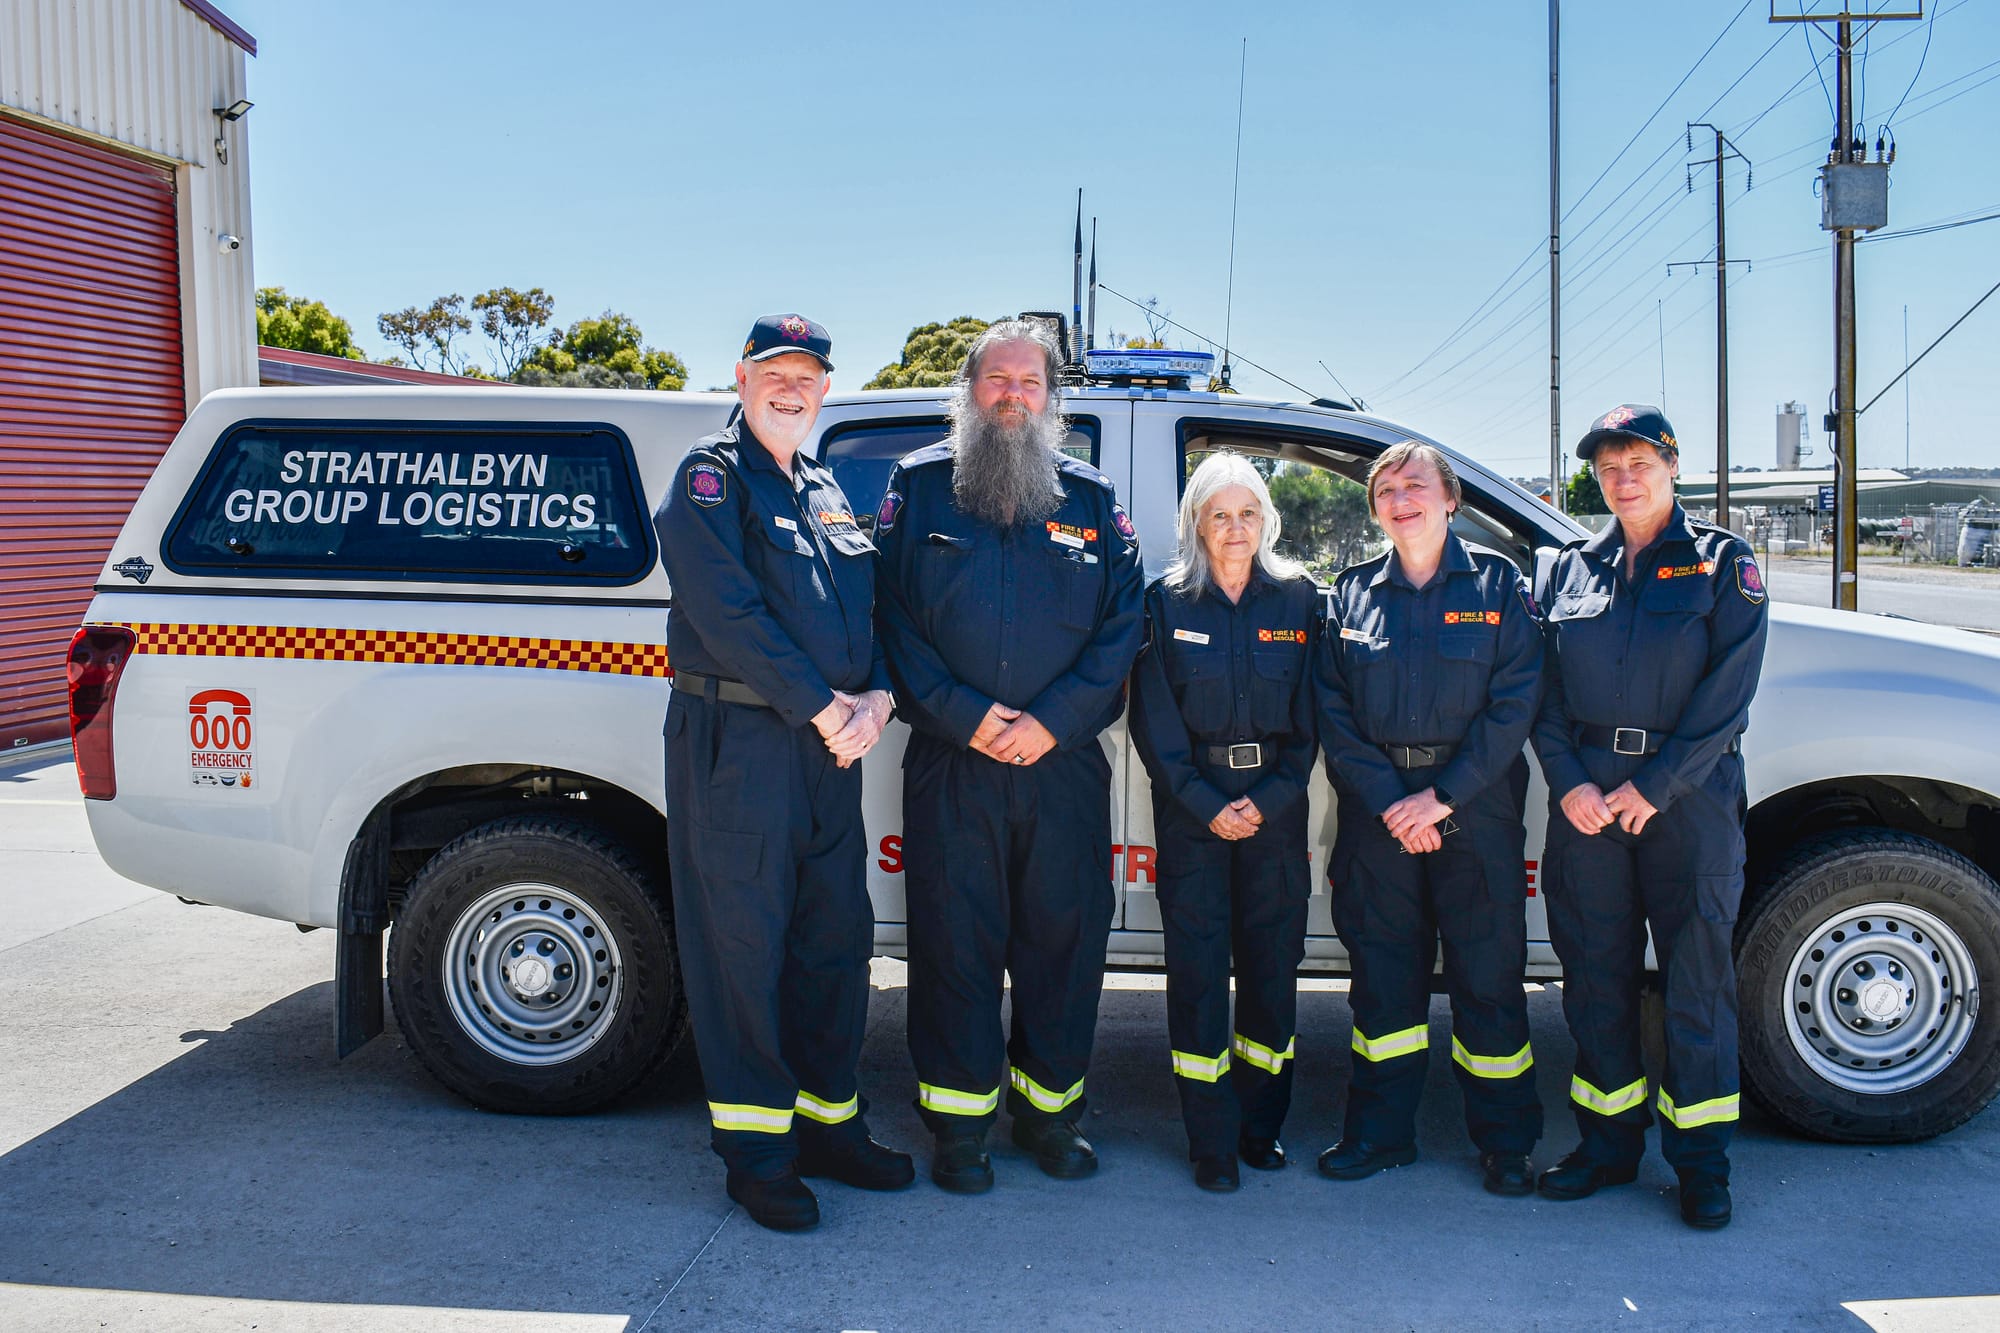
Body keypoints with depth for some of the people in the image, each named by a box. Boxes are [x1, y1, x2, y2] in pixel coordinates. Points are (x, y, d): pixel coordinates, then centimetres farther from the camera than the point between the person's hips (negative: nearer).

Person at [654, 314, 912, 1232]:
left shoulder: (825, 494, 20)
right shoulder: (711, 478, -3)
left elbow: (867, 610, 16)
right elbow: (727, 614, -15)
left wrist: (875, 699, -4)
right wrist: (826, 708, -16)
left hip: (832, 744, 7)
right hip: (736, 740, -7)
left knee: (836, 938, 11)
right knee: (744, 942, 0)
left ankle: (829, 1123, 25)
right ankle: (758, 1151, 10)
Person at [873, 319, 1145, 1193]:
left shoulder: (1091, 498, 10)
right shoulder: (917, 486, 6)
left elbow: (1122, 625, 3)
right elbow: (891, 616, -1)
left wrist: (1052, 721, -9)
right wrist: (965, 716, -12)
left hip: (1064, 763, 2)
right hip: (950, 765, -1)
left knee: (1065, 936, 7)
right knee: (954, 940, 4)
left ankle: (1049, 1108, 25)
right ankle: (959, 1125, 18)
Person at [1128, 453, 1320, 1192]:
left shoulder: (1298, 598, 5)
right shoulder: (1167, 602, 2)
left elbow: (1311, 715, 3)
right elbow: (1154, 719, -2)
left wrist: (1269, 801, -8)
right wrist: (1206, 806, -10)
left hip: (1276, 804, 2)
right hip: (1191, 805, -1)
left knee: (1272, 958, 5)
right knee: (1198, 964, -2)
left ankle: (1261, 1123, 19)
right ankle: (1213, 1141, 6)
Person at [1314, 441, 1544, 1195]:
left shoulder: (1496, 585, 1)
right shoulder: (1352, 592, 7)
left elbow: (1514, 702, -6)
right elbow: (1333, 711, 2)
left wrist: (1443, 795, -13)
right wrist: (1390, 801, -10)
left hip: (1475, 803, -2)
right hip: (1376, 805, 2)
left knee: (1488, 971, 3)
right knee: (1382, 969, 8)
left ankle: (1506, 1141, 17)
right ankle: (1379, 1132, 21)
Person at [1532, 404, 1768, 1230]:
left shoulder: (1722, 563, 2)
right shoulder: (1571, 570, 12)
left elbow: (1727, 691, -6)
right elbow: (1543, 692, 8)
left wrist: (1653, 786, -13)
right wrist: (1570, 783, -6)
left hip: (1688, 791, -3)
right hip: (1585, 791, 3)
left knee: (1697, 977, 1)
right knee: (1596, 973, 8)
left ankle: (1700, 1161, 14)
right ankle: (1607, 1143, 21)